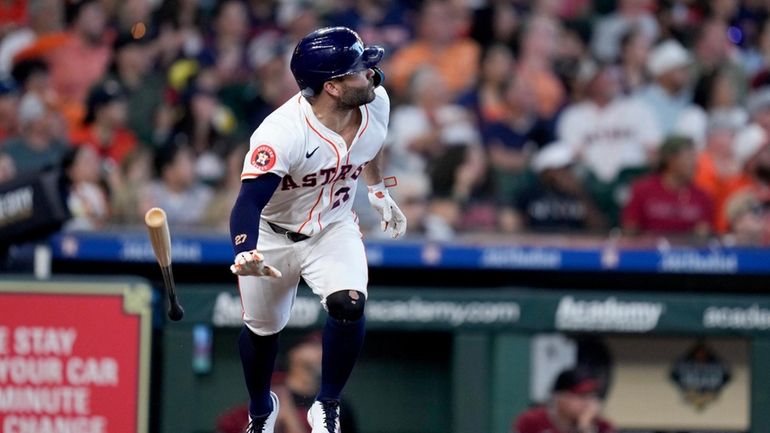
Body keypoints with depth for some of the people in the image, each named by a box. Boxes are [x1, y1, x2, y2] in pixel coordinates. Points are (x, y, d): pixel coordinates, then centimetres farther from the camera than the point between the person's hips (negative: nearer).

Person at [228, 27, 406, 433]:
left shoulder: (376, 102, -16)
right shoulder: (283, 132, -36)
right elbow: (250, 201, -43)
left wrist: (378, 191, 22)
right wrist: (245, 256, -61)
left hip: (333, 228, 3)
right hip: (273, 235, -3)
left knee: (348, 305, -22)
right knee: (262, 328, 12)